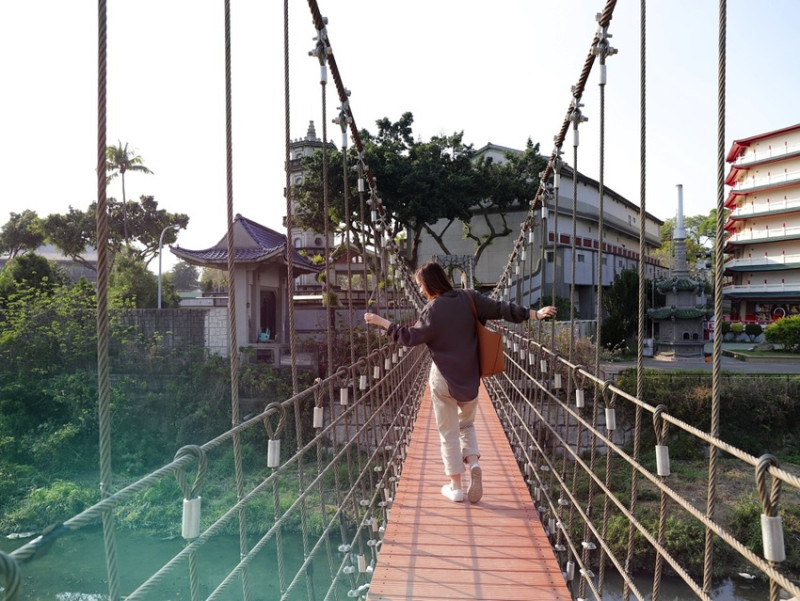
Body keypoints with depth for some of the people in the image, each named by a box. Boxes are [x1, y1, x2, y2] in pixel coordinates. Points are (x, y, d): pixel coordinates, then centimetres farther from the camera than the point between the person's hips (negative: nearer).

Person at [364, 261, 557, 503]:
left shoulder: (432, 310, -15)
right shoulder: (469, 298, -4)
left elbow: (410, 337, -12)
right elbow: (501, 309, -4)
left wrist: (382, 322, -4)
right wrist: (535, 313, 3)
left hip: (443, 379, -4)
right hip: (470, 378, 4)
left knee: (449, 433, 9)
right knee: (467, 424, 24)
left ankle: (455, 487, 13)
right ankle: (474, 464, 0)